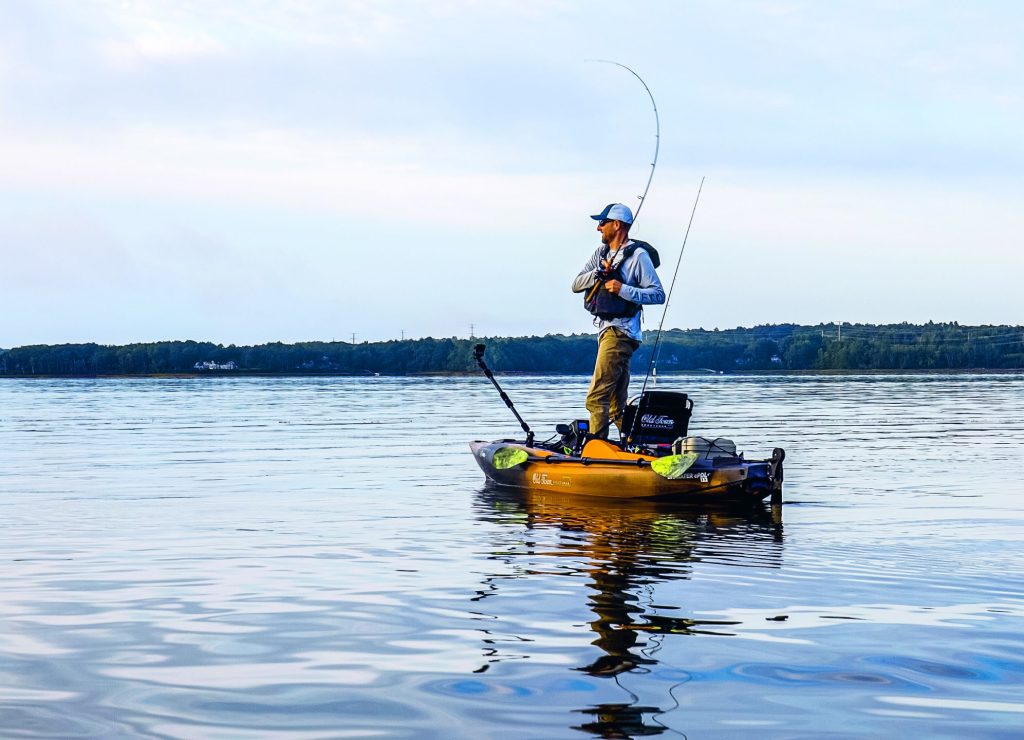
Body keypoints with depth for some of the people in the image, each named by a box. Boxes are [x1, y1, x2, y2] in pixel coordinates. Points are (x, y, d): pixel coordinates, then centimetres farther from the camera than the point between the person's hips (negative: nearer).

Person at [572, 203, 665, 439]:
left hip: (620, 331, -9)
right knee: (618, 405, 10)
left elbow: (658, 294, -11)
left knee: (596, 397, -15)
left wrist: (624, 289, -21)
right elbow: (576, 285, 9)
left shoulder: (638, 255, -7)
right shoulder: (601, 253, 16)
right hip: (605, 329, 9)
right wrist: (598, 272, -8)